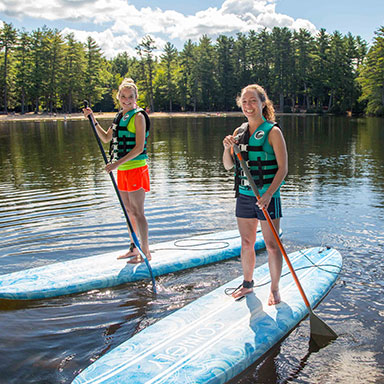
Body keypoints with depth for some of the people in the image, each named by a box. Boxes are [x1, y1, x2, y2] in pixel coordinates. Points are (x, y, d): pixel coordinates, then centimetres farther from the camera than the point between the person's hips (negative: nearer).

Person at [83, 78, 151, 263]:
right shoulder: (120, 115, 14)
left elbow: (139, 148, -19)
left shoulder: (138, 116, -11)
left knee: (137, 212, -4)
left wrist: (117, 163, -24)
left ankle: (145, 251, 5)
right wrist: (93, 119, 14)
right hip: (122, 170, 8)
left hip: (136, 168, -8)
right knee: (129, 211, 14)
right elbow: (106, 138, 23)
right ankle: (134, 249, 26)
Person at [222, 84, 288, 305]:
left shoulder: (272, 131, -8)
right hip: (244, 196, 5)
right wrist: (228, 148, -8)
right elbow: (228, 165, 12)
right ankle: (248, 283, 31)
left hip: (267, 197, -5)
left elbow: (283, 168, -11)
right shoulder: (239, 132, 9)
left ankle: (274, 289, 18)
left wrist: (269, 194, -21)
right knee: (246, 243, 14)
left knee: (272, 245, 3)